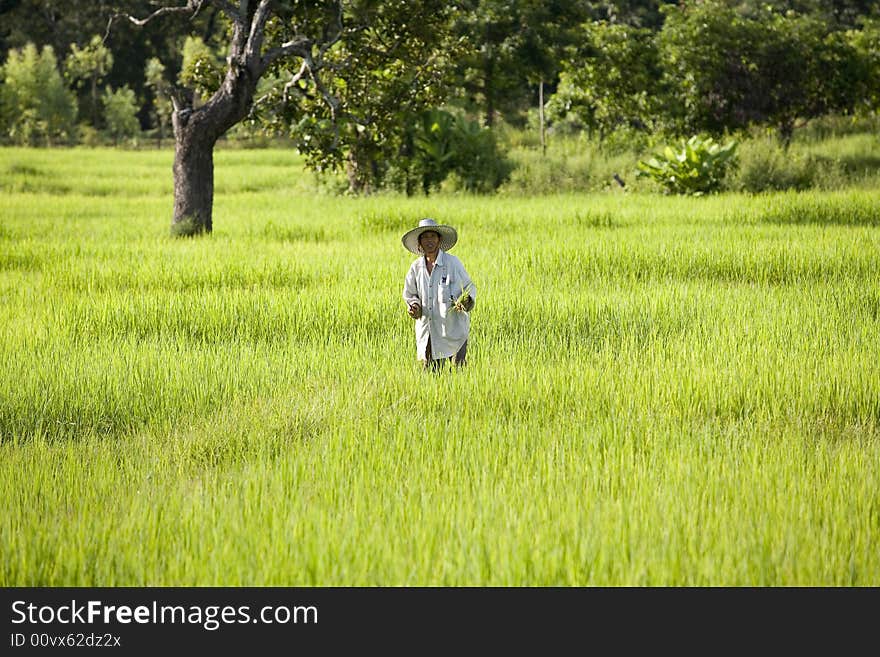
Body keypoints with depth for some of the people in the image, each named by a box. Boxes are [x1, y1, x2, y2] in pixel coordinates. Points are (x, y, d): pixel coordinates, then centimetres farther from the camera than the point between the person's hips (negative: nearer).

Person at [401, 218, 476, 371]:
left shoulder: (452, 262, -4)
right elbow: (409, 294, 18)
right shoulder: (416, 266, 6)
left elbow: (470, 288, 3)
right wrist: (414, 305, -3)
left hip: (453, 330, -3)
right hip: (427, 332, 3)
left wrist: (466, 301, -17)